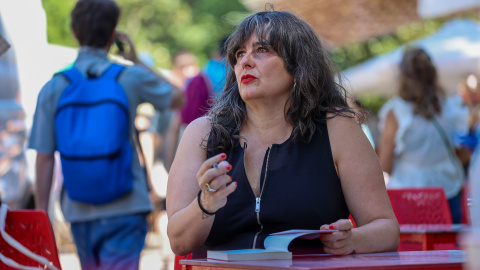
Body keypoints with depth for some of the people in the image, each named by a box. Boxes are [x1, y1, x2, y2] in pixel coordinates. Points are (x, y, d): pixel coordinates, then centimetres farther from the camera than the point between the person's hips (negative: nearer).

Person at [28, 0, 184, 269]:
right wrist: (137, 61, 18)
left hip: (79, 211, 3)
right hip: (124, 209, -3)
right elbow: (179, 98, 15)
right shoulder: (131, 78, -4)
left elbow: (44, 158, -1)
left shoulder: (53, 88, 0)